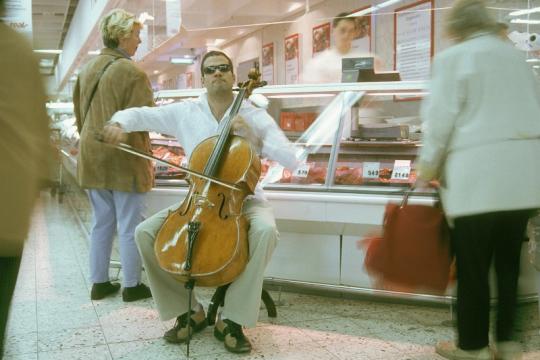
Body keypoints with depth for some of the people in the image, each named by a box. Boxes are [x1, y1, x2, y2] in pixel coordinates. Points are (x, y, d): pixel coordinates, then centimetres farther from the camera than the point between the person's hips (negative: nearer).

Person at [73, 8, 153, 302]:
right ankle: (132, 286, 11)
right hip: (124, 160, -7)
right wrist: (146, 159, -3)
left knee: (101, 222, 15)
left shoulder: (87, 69, 9)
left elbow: (80, 115, 15)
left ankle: (99, 283, 21)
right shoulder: (132, 73, -14)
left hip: (92, 158, 7)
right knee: (129, 227, 3)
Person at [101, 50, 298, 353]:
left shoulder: (254, 116, -4)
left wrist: (255, 139, -22)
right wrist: (119, 123, -17)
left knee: (266, 231, -36)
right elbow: (140, 114, 5)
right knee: (146, 232, -17)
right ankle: (189, 310, -2)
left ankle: (232, 319, -21)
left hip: (244, 200, -2)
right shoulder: (184, 112, 3)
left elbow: (291, 159, -10)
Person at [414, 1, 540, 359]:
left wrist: (427, 168, 4)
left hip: (478, 174, -6)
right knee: (509, 261, 14)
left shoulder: (452, 58, -2)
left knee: (473, 265, 4)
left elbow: (441, 119, -7)